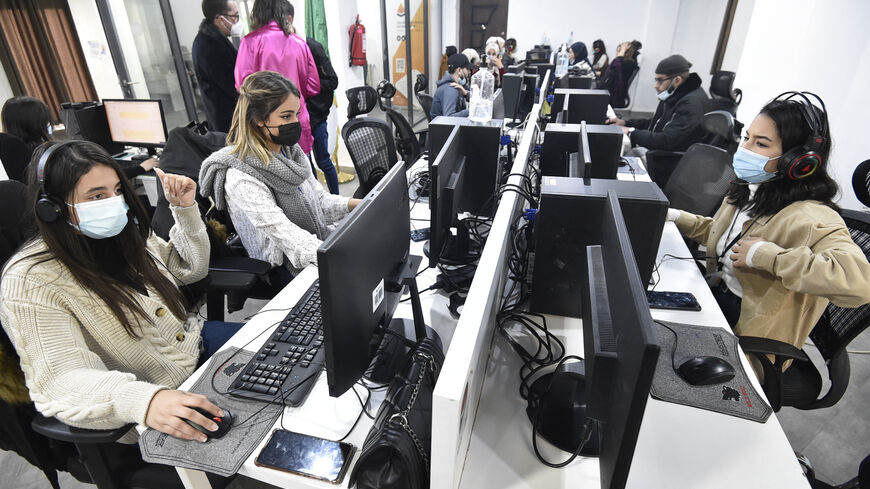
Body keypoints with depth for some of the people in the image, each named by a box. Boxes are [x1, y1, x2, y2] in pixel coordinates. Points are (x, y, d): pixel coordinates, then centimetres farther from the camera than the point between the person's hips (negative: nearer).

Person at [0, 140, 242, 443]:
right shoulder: (31, 282, -19)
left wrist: (185, 209, 1)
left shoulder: (126, 233, 0)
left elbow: (191, 268, 15)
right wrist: (143, 401, -47)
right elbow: (62, 379, -27)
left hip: (196, 342, 7)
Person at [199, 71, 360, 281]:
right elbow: (286, 235, -28)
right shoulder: (241, 177, -19)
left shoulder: (292, 152, 6)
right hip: (290, 271, -8)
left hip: (323, 242, 8)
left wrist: (356, 204, -4)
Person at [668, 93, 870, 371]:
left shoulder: (811, 217, -24)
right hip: (715, 296, 7)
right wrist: (676, 217, 11)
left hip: (748, 337, -7)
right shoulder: (748, 191, 2)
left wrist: (764, 255, -34)